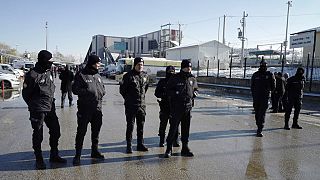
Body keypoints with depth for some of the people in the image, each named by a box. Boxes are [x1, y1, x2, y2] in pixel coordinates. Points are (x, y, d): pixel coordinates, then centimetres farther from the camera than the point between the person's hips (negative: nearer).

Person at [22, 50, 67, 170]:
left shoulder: (48, 72, 10)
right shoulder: (32, 75, -14)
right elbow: (25, 93, -8)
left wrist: (51, 103, 16)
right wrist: (34, 106, 0)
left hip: (50, 109, 7)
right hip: (38, 110, -7)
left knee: (55, 131, 11)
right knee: (38, 135, 5)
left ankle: (54, 155, 27)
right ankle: (39, 160, 19)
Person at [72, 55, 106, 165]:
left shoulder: (98, 76, 13)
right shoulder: (81, 75, -7)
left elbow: (102, 88, 19)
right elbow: (75, 89, -12)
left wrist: (101, 92, -3)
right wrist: (88, 91, -20)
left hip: (98, 108, 6)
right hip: (85, 108, -6)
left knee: (96, 130, 15)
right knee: (81, 131, -2)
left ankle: (95, 151, 30)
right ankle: (78, 155, 9)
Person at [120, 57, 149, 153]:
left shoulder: (145, 76, 7)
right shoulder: (128, 76, -9)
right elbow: (122, 89, -3)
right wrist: (128, 98, 1)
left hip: (142, 105, 5)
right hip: (130, 105, -5)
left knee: (141, 125, 12)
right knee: (130, 126, 0)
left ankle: (140, 144, 23)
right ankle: (129, 146, 10)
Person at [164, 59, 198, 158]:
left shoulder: (192, 79, 12)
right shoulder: (174, 78, -2)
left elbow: (196, 89, 25)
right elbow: (168, 90, -1)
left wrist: (195, 93, 3)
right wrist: (176, 94, -18)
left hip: (188, 107, 5)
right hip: (176, 107, -4)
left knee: (186, 129, 11)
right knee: (173, 128, -2)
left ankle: (185, 149, 23)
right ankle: (169, 149, 10)